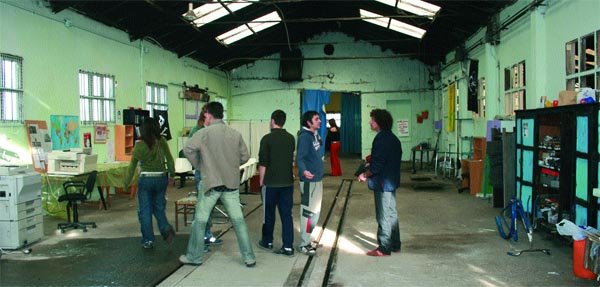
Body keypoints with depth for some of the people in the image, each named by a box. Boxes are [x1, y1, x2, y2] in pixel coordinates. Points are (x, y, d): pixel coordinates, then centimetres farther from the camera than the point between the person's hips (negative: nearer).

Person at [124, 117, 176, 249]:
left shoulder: (139, 145, -8)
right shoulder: (162, 141, -4)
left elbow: (132, 165, -4)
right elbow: (170, 159, 0)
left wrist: (126, 183, 4)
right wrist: (172, 173, 16)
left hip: (146, 180, -2)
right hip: (161, 178, 2)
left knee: (145, 211, 8)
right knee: (159, 208, 17)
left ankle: (148, 240, 11)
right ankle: (166, 228, -7)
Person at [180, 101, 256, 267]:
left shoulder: (205, 132, -8)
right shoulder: (235, 134, 2)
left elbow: (188, 149, -15)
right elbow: (244, 156, 6)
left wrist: (198, 165, 1)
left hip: (211, 182, -3)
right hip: (232, 183, 3)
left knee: (200, 220, 10)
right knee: (238, 220, 7)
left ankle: (194, 257, 20)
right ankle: (249, 257, 10)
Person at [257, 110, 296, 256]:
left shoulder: (267, 139, -11)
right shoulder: (291, 138, 4)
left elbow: (263, 163, -11)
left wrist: (261, 181, 1)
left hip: (271, 183, -4)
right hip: (288, 182, 4)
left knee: (269, 213, 12)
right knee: (286, 214, 4)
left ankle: (267, 241, 25)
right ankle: (288, 247, 2)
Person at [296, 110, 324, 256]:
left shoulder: (315, 135, 10)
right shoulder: (304, 136, -17)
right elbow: (299, 157, -26)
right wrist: (304, 171, -40)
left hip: (317, 178, 10)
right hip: (309, 180, -10)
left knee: (315, 211, 17)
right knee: (308, 211, -4)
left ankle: (307, 238, 28)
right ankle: (304, 244, 5)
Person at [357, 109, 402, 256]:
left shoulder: (381, 139, -20)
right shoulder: (392, 138, 10)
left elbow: (377, 165, -23)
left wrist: (365, 175, -8)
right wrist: (370, 165, 18)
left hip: (382, 183, -10)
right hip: (391, 182, 10)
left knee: (383, 216, -1)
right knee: (391, 214, 16)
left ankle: (384, 248, 6)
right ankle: (395, 245, 25)